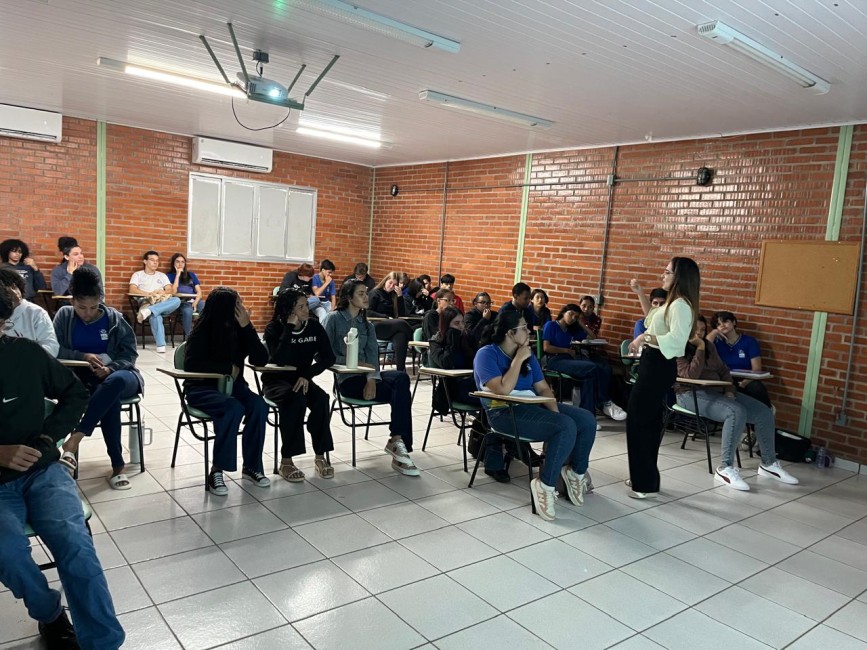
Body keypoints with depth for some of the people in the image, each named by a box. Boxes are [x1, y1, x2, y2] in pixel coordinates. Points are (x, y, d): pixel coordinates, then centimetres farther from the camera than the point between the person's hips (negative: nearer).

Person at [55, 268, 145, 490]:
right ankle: (118, 465, -31)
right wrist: (84, 356, -19)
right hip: (83, 378, 0)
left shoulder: (114, 318, 0)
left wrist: (110, 368, -20)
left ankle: (73, 442, -41)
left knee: (114, 383, -39)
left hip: (119, 374, 0)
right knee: (111, 399, -36)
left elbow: (130, 353, 0)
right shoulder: (64, 315, 3)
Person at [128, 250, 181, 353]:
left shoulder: (162, 275, 28)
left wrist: (162, 292, -9)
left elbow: (170, 290, 14)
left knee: (177, 300, -33)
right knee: (155, 315, -40)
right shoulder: (138, 274, 18)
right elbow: (132, 290, 1)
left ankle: (148, 311, -48)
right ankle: (161, 344, -45)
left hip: (163, 303, 3)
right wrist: (149, 294, -13)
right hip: (146, 303, -3)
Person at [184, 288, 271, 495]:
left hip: (232, 385, 4)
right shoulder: (203, 330, -13)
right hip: (202, 388, -4)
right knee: (234, 408, -34)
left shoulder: (238, 328, -3)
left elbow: (261, 360, -10)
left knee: (259, 406, -25)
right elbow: (191, 364, -21)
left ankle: (251, 466, -11)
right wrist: (227, 367, -19)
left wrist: (247, 327, -19)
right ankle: (216, 470, -23)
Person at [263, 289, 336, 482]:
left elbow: (328, 357, -10)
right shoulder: (274, 328, -13)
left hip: (302, 379, 3)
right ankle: (286, 461, -26)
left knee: (321, 399, -28)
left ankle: (320, 456, -16)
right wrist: (290, 327, -28)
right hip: (276, 380, -3)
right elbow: (280, 360, -30)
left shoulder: (314, 326, -4)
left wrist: (307, 375, -23)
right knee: (296, 399, -35)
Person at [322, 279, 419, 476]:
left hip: (366, 376, 5)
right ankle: (398, 441, -14)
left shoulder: (367, 325, 17)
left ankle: (397, 440, -25)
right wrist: (356, 363, -17)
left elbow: (373, 355, 4)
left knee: (401, 378, -26)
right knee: (399, 393, -24)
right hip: (346, 378, -5)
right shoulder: (333, 319, 0)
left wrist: (372, 378, -16)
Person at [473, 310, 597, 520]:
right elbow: (503, 390, -23)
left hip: (533, 406, 8)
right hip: (504, 413, -8)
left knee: (587, 420, -6)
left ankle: (576, 471, 15)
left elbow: (543, 388, 10)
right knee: (566, 427, -27)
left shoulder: (528, 354, 14)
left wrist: (555, 413, -7)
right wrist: (518, 360, -17)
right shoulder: (487, 354, -9)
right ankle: (545, 485, -16)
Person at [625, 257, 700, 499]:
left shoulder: (681, 305, -18)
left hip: (660, 367, -11)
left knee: (637, 420, -8)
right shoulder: (672, 303, 14)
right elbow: (652, 318, 32)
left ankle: (646, 484, 0)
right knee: (648, 420, 16)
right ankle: (644, 477, 27)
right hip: (653, 364, 11)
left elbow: (676, 339, -31)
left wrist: (645, 337, -29)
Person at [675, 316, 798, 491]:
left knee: (764, 412, -3)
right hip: (692, 394, -8)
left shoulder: (709, 346, 15)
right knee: (737, 412, -33)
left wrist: (729, 390, 1)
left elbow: (723, 370, 19)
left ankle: (769, 464, 11)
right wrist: (700, 348, -18)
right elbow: (691, 375, -21)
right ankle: (725, 468, -27)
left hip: (717, 391, 8)